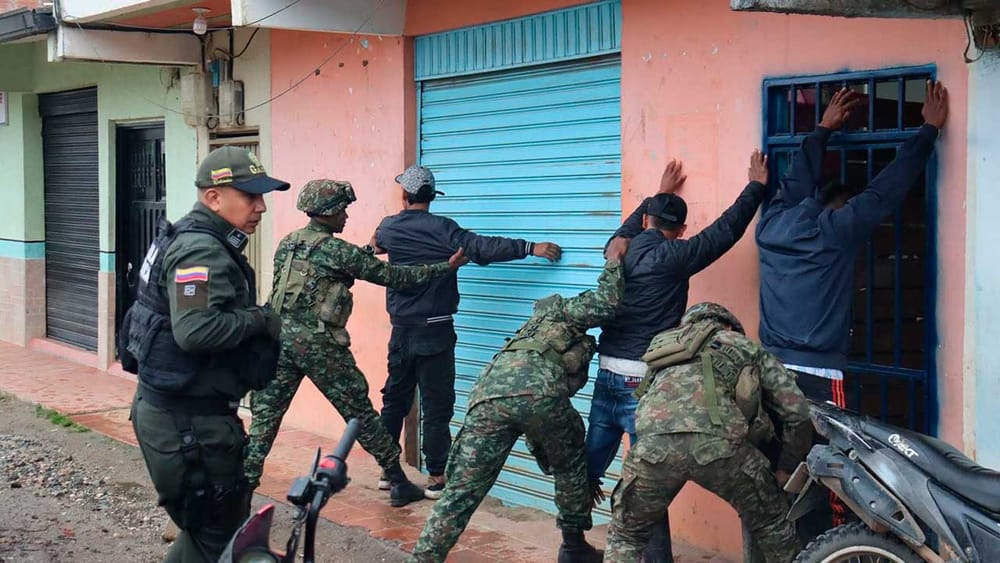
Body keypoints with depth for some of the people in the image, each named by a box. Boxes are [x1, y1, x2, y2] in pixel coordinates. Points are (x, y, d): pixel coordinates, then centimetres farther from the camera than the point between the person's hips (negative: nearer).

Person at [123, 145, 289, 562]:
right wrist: (261, 319, -19)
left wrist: (258, 324, 7)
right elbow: (196, 330, -33)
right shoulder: (201, 251, -20)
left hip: (184, 410, 11)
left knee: (223, 519, 20)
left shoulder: (204, 243, 14)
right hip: (187, 419, -11)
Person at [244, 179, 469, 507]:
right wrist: (446, 267, -3)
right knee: (359, 413, 3)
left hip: (281, 336, 6)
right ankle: (398, 483, 11)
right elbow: (391, 276, -7)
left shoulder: (286, 244, 13)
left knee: (265, 413, 9)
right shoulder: (336, 250, -7)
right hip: (318, 342, -6)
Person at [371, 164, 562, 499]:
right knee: (436, 406, 1)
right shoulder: (440, 228, -12)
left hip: (401, 330, 5)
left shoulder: (389, 228, 4)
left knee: (395, 400, 15)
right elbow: (482, 248, -21)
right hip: (434, 331, -5)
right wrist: (531, 248, -18)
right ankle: (435, 479, 3)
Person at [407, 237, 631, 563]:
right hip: (536, 391, -5)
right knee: (571, 466, 23)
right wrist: (614, 262, 21)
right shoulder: (561, 311, 28)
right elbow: (604, 305, 5)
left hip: (488, 395, 5)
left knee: (461, 492, 5)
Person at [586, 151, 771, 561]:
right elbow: (726, 229, -3)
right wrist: (756, 186, 10)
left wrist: (660, 194, 46)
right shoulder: (673, 256, -9)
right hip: (644, 382, -6)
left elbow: (631, 226, 32)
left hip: (607, 376, 6)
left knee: (588, 468, 13)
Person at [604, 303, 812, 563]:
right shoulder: (748, 348, 32)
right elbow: (797, 412, 26)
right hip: (718, 442, -2)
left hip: (654, 442, 2)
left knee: (624, 536, 24)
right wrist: (786, 469, 39)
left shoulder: (663, 342, 40)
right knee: (771, 525, 25)